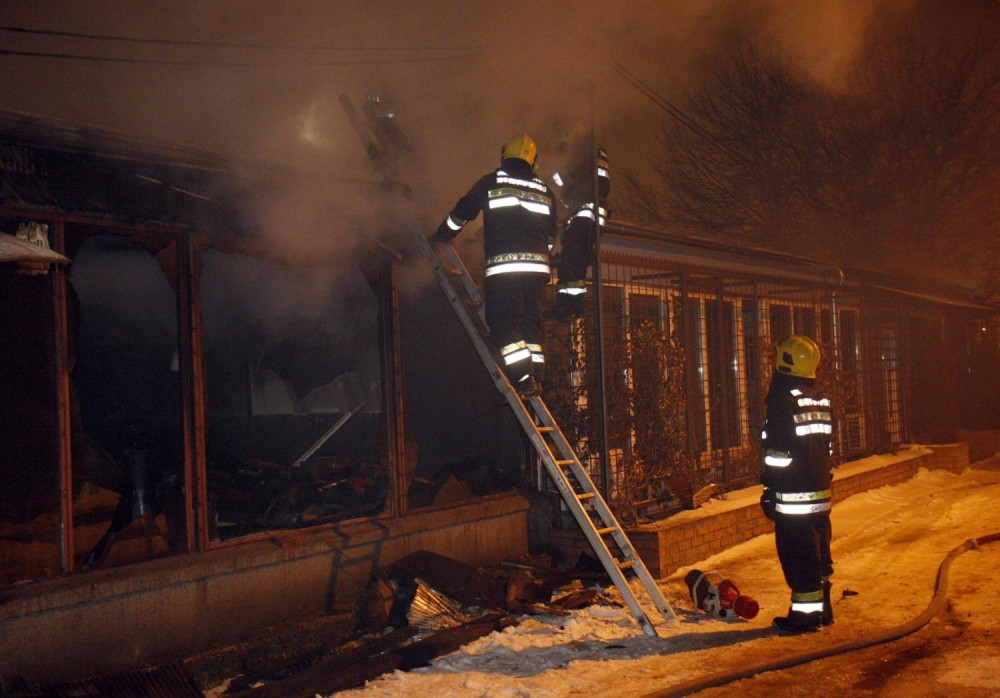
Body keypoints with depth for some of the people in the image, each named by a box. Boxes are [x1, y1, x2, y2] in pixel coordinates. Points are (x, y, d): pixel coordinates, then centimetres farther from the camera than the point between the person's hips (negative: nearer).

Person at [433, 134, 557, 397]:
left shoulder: (491, 183, 6)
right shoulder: (545, 192, 18)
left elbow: (461, 213, 12)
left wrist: (438, 237, 26)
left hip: (503, 265, -5)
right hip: (538, 265, 5)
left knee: (503, 323, -4)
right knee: (531, 322, 12)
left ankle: (524, 380, -13)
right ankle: (536, 378, 8)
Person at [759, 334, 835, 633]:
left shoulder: (784, 401, -15)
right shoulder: (822, 401, 11)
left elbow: (780, 451, -17)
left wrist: (770, 490, -11)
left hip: (793, 496, -8)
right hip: (821, 492, 9)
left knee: (797, 556, -1)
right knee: (818, 552, 16)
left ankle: (806, 613, 4)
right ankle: (822, 608, 25)